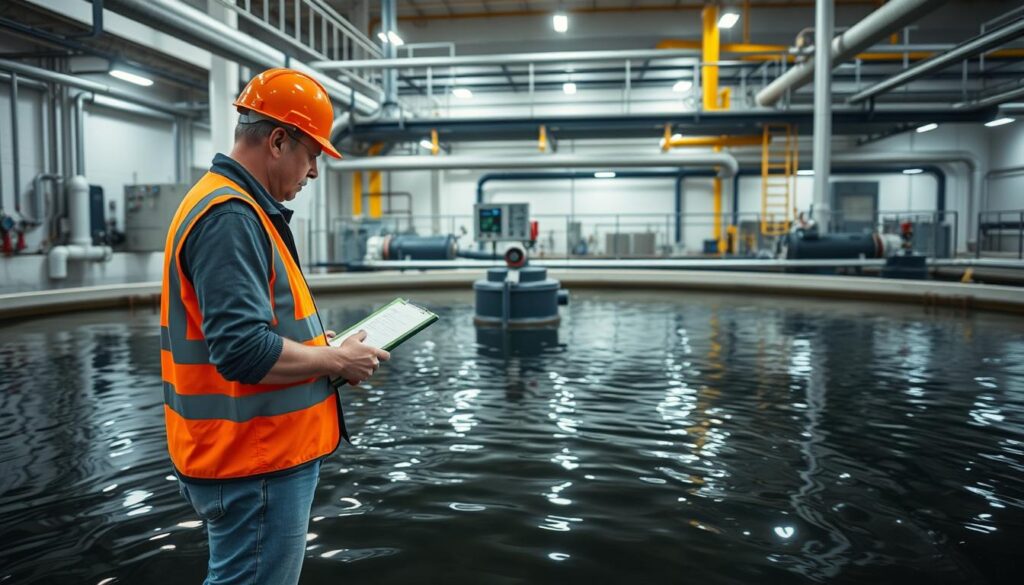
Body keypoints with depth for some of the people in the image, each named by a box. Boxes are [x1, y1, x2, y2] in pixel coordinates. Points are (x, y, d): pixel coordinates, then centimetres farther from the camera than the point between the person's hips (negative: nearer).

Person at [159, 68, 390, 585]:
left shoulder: (234, 208, 12)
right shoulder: (230, 217, -21)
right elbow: (244, 351, -29)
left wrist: (325, 348, 9)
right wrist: (338, 360, -15)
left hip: (257, 451, 11)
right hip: (255, 462, -11)